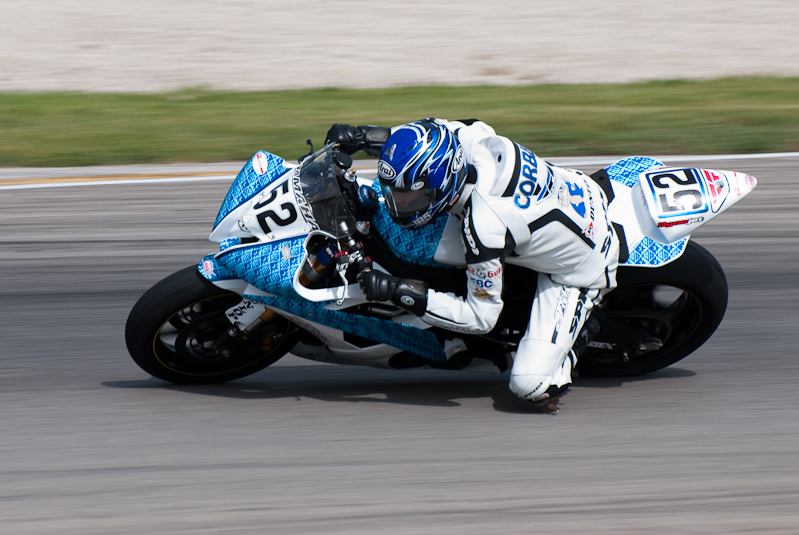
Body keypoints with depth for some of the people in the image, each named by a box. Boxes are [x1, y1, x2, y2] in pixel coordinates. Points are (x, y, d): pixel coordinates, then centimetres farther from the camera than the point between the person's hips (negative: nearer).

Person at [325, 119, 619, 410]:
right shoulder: (470, 138, -23)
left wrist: (400, 293, -33)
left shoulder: (484, 226, -40)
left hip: (580, 271, -7)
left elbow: (481, 317, -29)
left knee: (530, 384, -15)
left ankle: (579, 332, 12)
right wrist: (364, 136, -5)